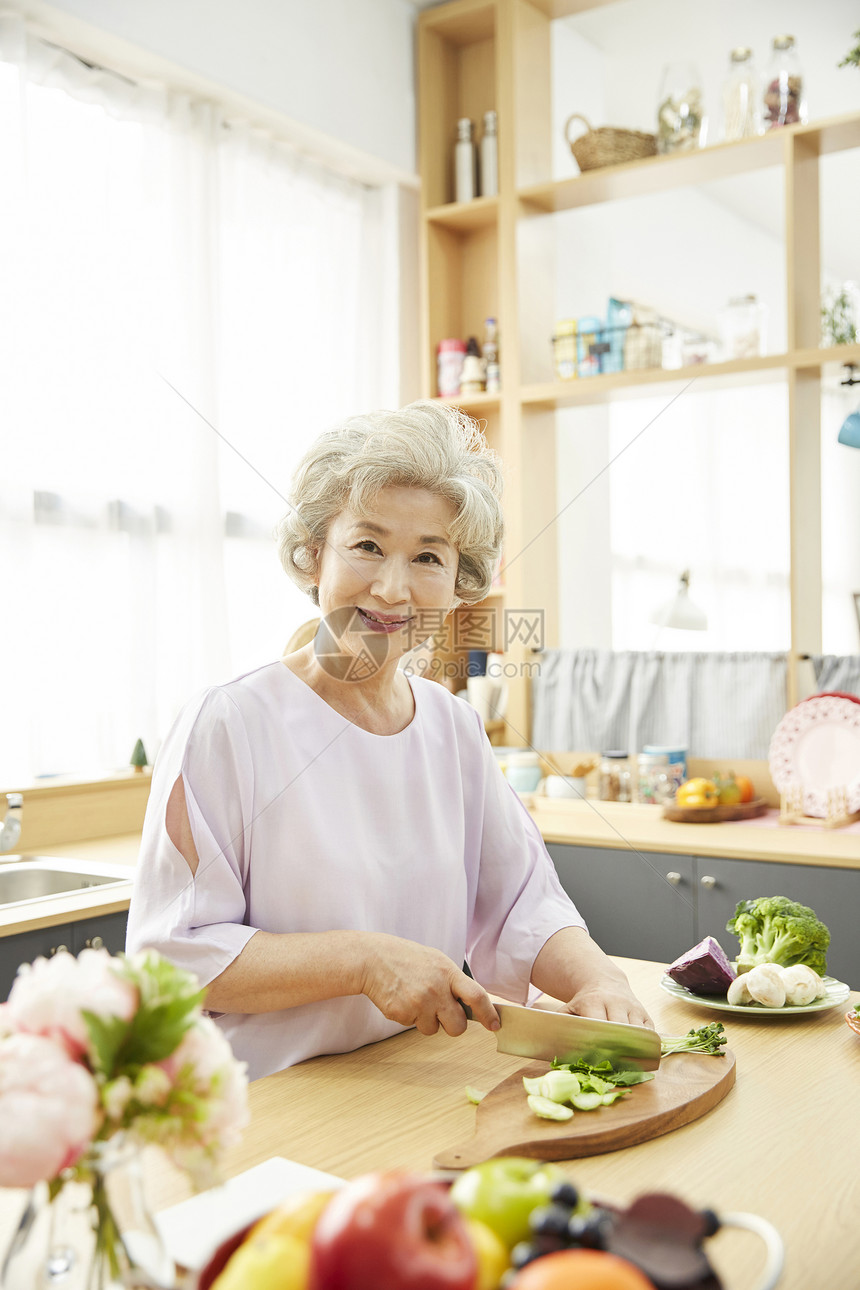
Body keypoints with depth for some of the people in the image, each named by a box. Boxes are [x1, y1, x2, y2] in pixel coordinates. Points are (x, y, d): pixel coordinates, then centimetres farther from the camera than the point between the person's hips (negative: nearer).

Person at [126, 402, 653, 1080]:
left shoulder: (455, 727, 7)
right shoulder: (228, 725, -12)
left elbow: (523, 902, 6)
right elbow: (172, 958, -13)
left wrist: (597, 978, -14)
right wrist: (363, 960, -21)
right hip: (272, 1102, -2)